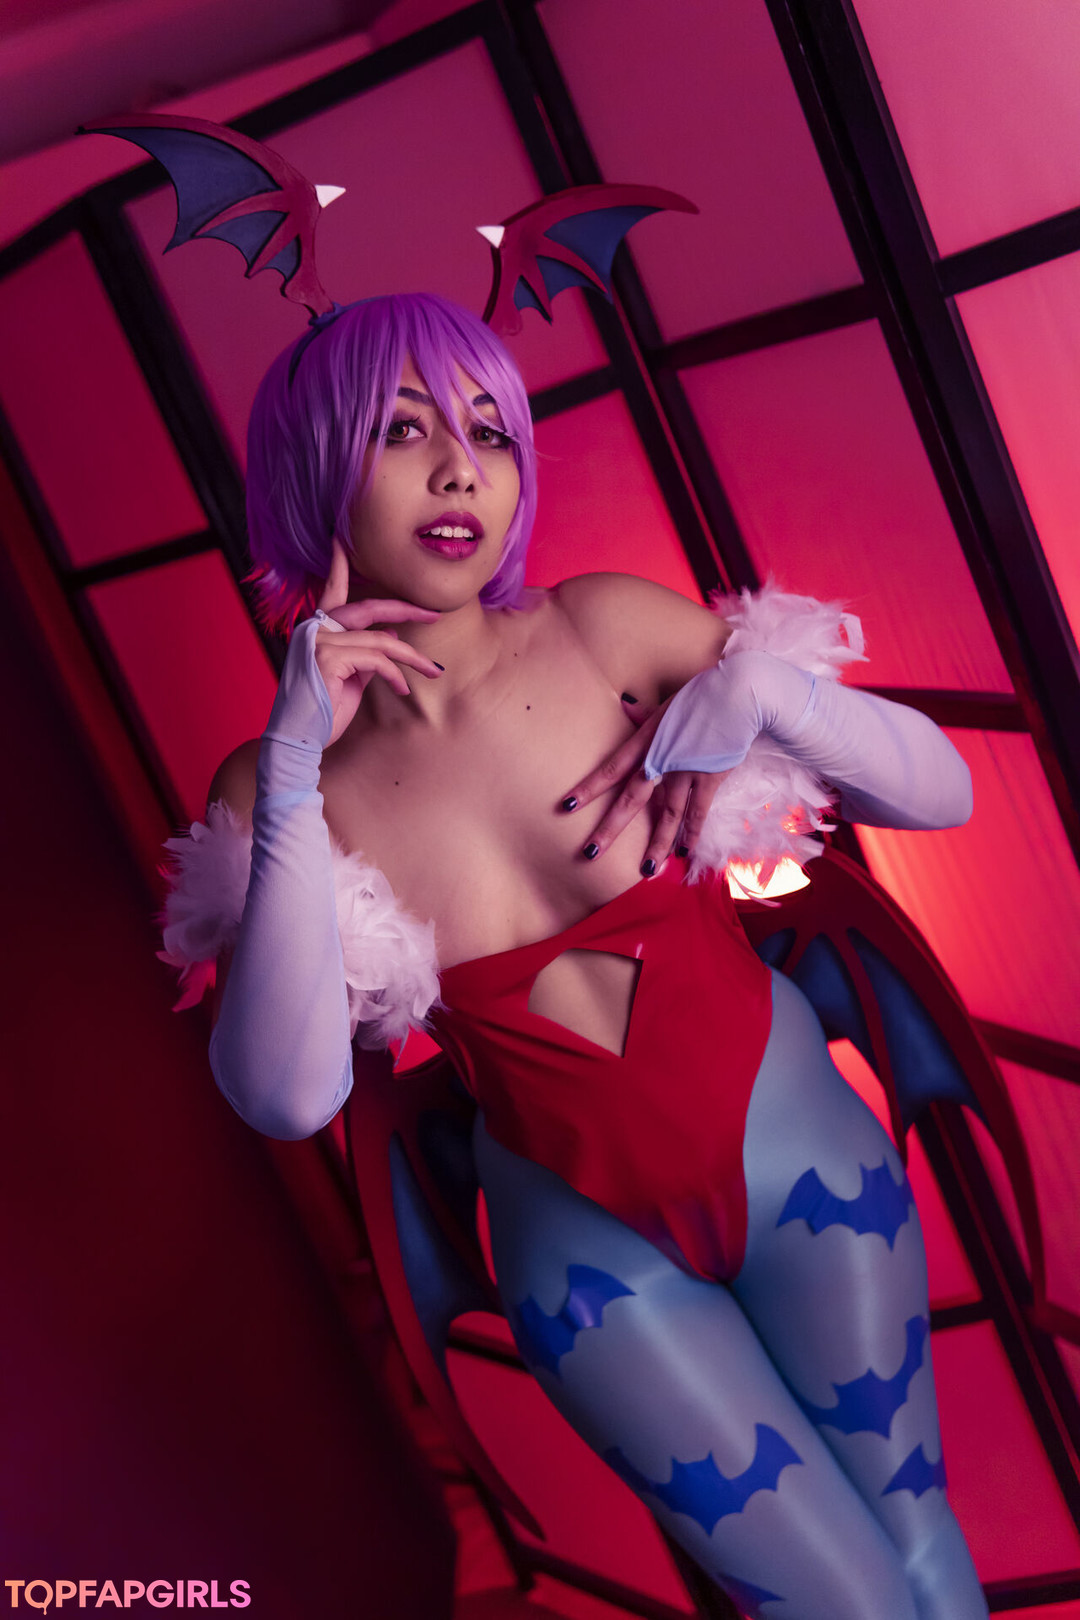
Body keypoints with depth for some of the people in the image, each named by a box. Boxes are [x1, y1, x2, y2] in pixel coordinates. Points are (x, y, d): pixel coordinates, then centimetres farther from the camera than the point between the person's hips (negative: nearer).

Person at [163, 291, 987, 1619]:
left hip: (792, 1144, 1)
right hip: (589, 1242, -1)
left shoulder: (607, 631, -14)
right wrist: (293, 766, -32)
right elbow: (287, 1097, -29)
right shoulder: (275, 792, -13)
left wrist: (760, 688, -27)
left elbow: (943, 791, -9)